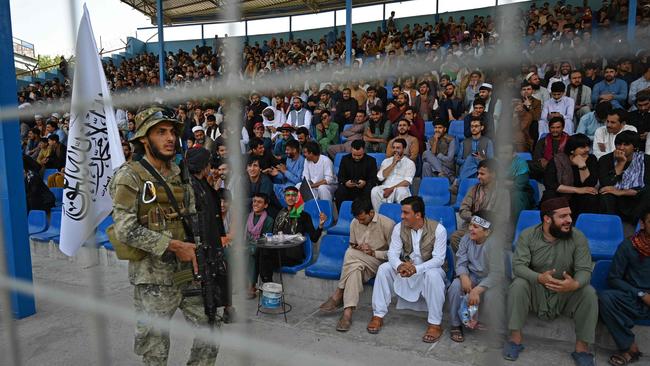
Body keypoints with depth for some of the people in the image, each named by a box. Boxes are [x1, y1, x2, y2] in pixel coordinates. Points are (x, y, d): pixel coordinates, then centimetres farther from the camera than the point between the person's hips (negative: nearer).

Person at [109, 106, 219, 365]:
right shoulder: (129, 176, -11)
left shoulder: (180, 174, 8)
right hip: (154, 276, -6)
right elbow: (125, 229, -19)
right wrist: (173, 245, -20)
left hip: (188, 270, 6)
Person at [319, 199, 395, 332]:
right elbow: (352, 246, 17)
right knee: (355, 268, -34)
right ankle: (348, 312, -37)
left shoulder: (387, 224, -12)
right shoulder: (354, 223, 4)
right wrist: (356, 248, -7)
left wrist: (373, 252, -20)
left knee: (350, 254, -31)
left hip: (380, 263, -4)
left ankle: (339, 294, -21)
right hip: (359, 263, 5)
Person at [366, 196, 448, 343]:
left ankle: (435, 323, -24)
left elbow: (439, 259, -23)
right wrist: (400, 266, -37)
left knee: (433, 275, -37)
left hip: (428, 269, -3)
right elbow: (392, 253, -12)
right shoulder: (399, 228, -8)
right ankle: (378, 315, -13)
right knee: (383, 268, -21)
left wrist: (416, 269, -38)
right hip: (405, 267, 4)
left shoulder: (438, 229, -19)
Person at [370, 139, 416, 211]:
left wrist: (392, 189, -16)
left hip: (400, 189, -2)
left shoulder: (410, 163, 9)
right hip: (385, 188, 2)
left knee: (401, 191, -38)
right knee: (375, 191, -31)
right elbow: (380, 177, 2)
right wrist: (393, 163, -1)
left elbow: (407, 182, -4)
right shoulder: (386, 161, 18)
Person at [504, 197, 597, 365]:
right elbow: (518, 265, -20)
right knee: (518, 284, -30)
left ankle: (582, 347, -13)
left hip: (566, 294, 1)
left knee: (589, 293, -26)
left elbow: (585, 270, -16)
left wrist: (575, 284, -41)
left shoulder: (577, 237, -11)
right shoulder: (528, 235, -13)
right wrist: (539, 278, -41)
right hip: (536, 290, -1)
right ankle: (515, 338, -18)